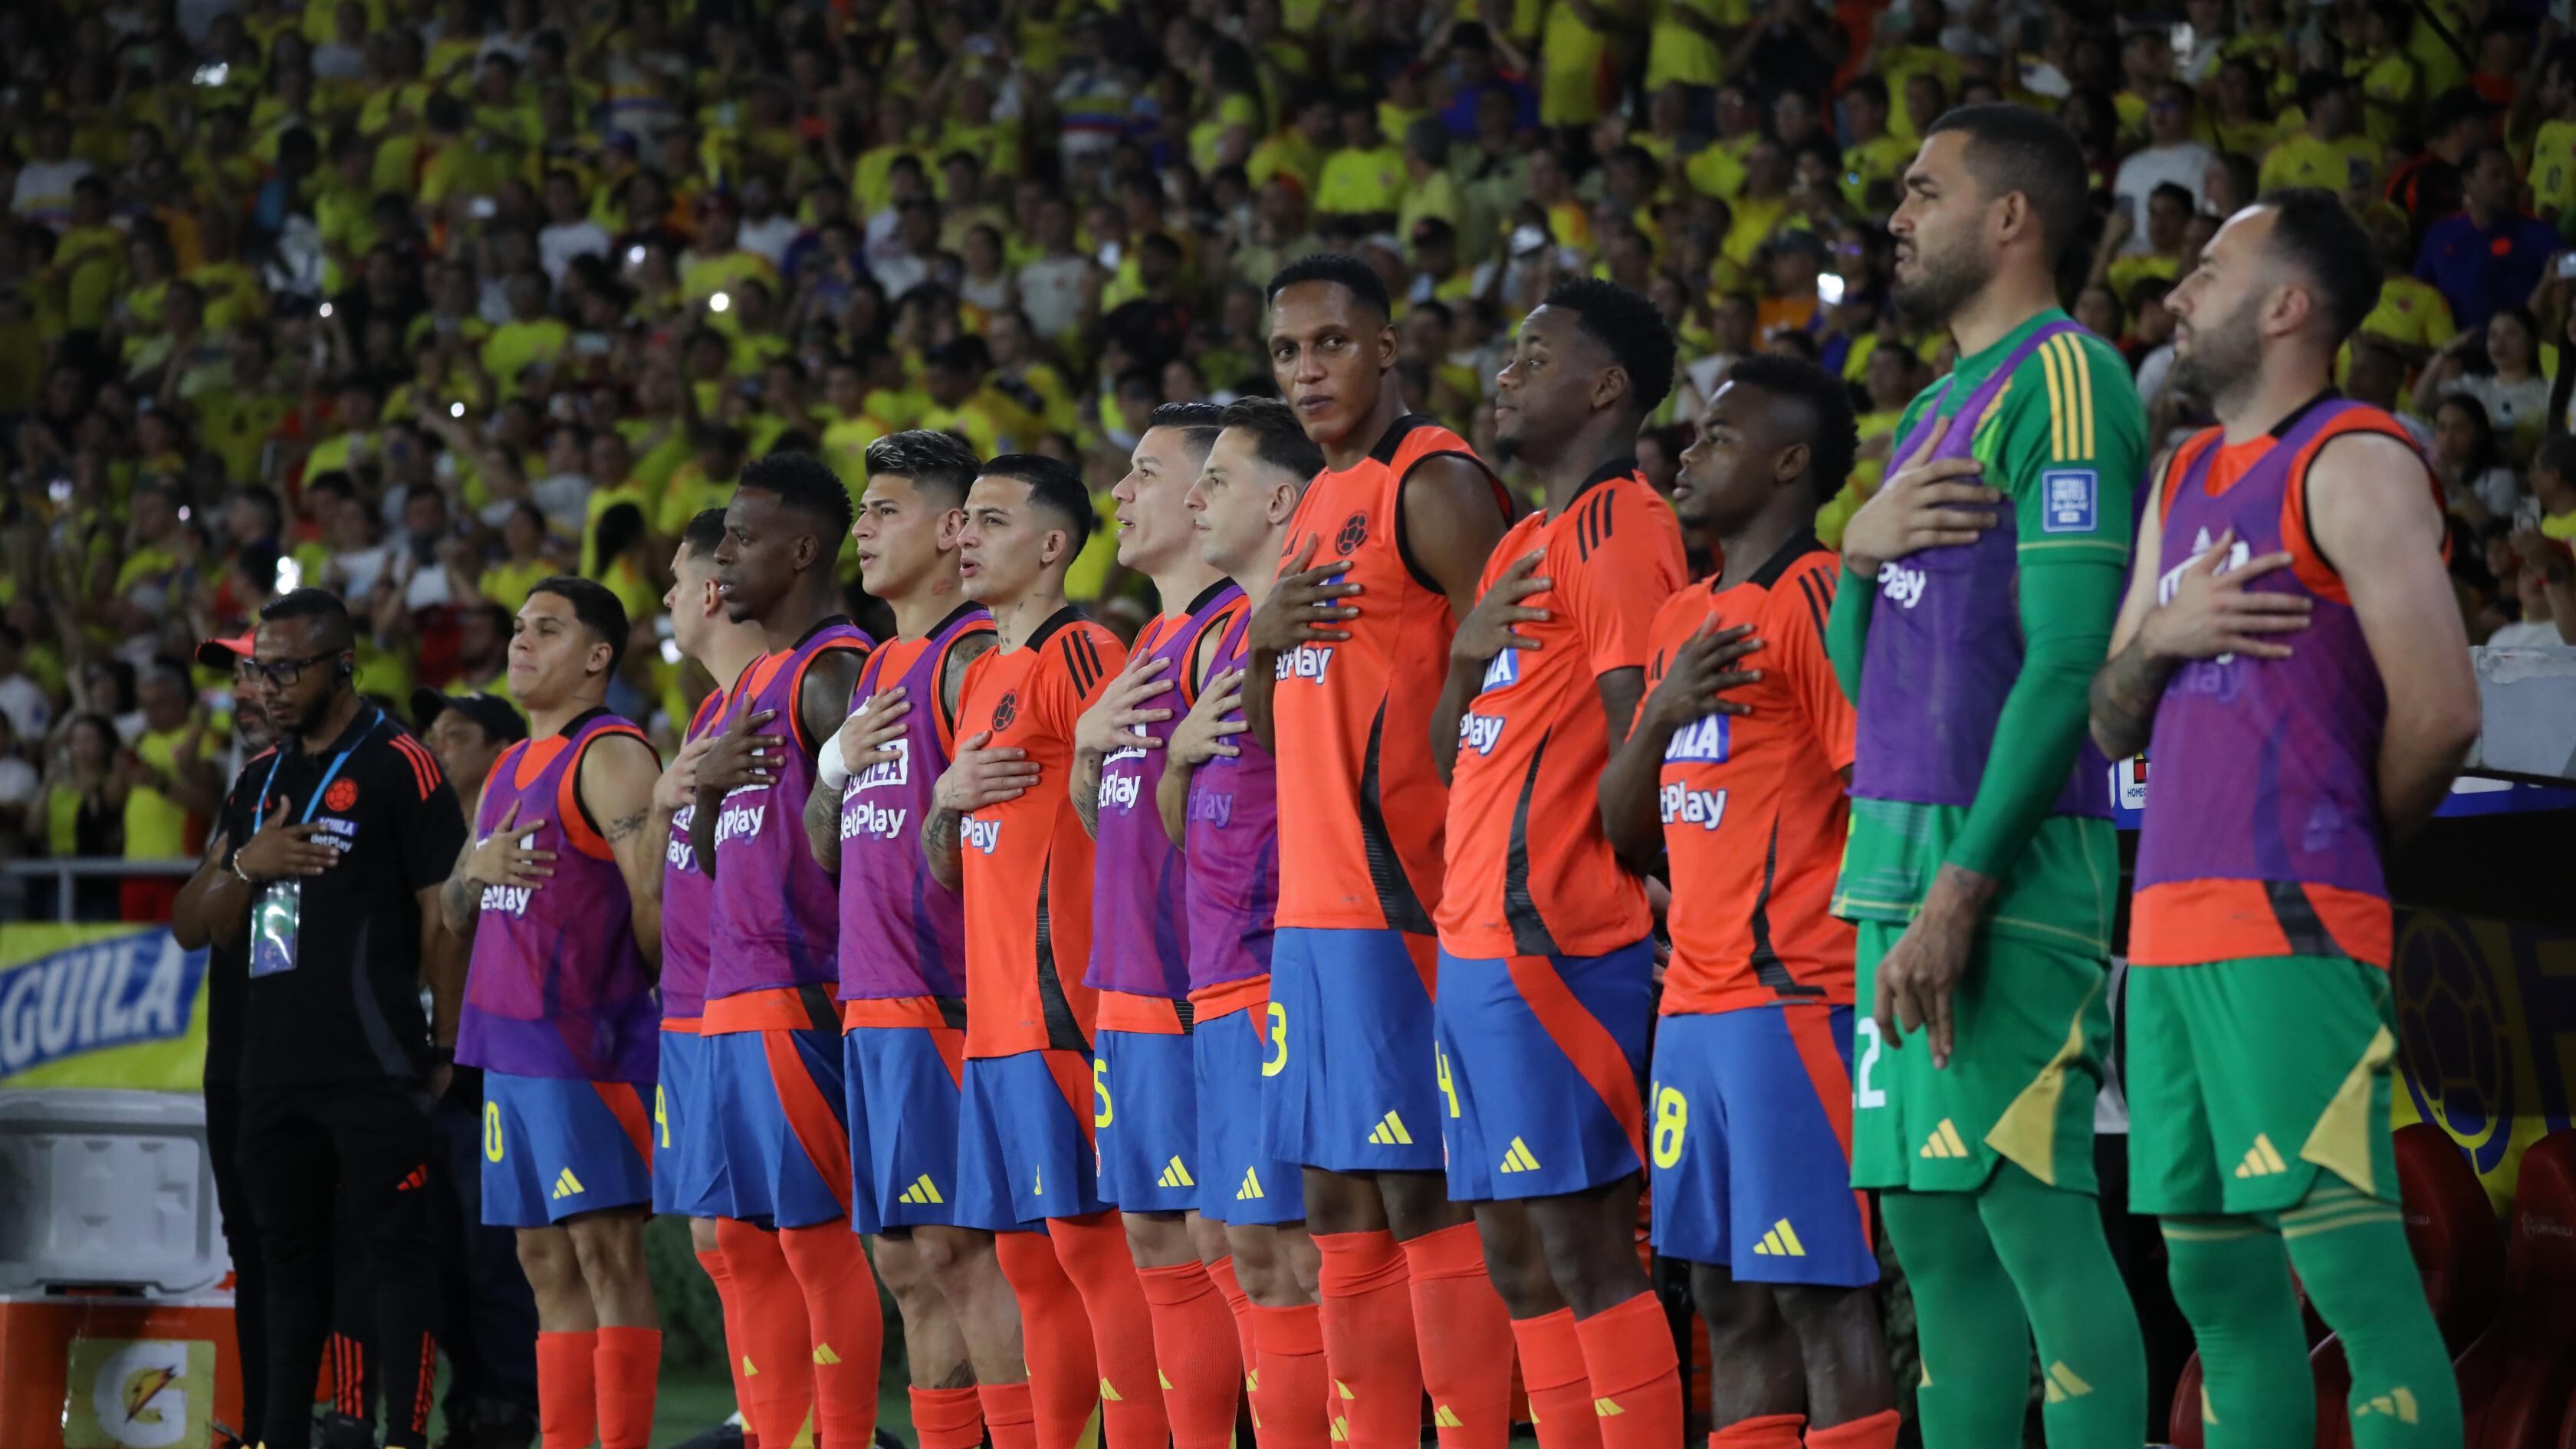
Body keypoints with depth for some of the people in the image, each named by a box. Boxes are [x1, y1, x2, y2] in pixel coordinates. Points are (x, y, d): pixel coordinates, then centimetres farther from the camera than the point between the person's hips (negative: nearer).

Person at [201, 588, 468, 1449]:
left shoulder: (400, 766, -5)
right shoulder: (259, 779, 17)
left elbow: (443, 917, -8)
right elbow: (216, 924, 20)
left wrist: (445, 1051, -11)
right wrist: (249, 865, -2)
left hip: (373, 1068, -8)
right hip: (274, 1064, 8)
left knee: (396, 1251, -7)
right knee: (288, 1259, 12)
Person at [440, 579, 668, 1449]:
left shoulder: (611, 757, -9)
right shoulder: (509, 771, 19)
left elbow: (655, 896, -17)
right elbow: (454, 913, 21)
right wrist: (477, 870, 0)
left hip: (584, 1045, -9)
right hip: (509, 1050, 9)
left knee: (606, 1249, -10)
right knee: (546, 1262, 9)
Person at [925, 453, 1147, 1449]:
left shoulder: (1081, 656, -8)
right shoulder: (983, 676, 20)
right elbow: (947, 865, 25)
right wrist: (948, 800, 3)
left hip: (1062, 1005, -9)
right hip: (995, 1015, 9)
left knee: (1088, 1238, -10)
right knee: (1027, 1255, 10)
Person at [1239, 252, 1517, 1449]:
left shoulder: (1433, 485, -9)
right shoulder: (1321, 504, 19)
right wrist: (1262, 642, 2)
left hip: (1402, 902, -9)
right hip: (1311, 902, 9)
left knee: (1423, 1195, -10)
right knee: (1339, 1206, 10)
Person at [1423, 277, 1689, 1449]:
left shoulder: (1618, 524, -10)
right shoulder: (1525, 544, 20)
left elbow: (1638, 741, -16)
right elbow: (1455, 759, 20)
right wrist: (1465, 659, 2)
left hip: (1556, 946, -10)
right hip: (1476, 944, 10)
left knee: (1583, 1250, -10)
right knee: (1519, 1262, 10)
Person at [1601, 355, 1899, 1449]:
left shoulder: (1819, 598, -9)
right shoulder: (1683, 621, 18)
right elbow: (1626, 827, 18)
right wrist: (1662, 712, -1)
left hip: (1794, 997, -9)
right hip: (1696, 1007, 9)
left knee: (1818, 1292, -9)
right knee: (1727, 1297, 9)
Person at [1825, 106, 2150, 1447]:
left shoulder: (2061, 381, -9)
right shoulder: (1936, 407, 21)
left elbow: (2066, 666, -17)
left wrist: (1961, 892, -21)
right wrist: (1861, 550, 1)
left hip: (2005, 860, -9)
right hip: (1896, 841, 9)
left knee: (2031, 1211, -13)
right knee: (1928, 1227, 9)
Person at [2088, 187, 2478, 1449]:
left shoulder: (2355, 466, -6)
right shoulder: (2184, 482, 20)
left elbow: (2439, 711, -14)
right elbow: (2112, 727, 19)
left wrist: (2345, 837, 2)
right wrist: (2159, 634, -2)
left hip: (2291, 924, -9)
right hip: (2170, 923, 9)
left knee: (2354, 1276, -12)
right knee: (2220, 1285, 9)